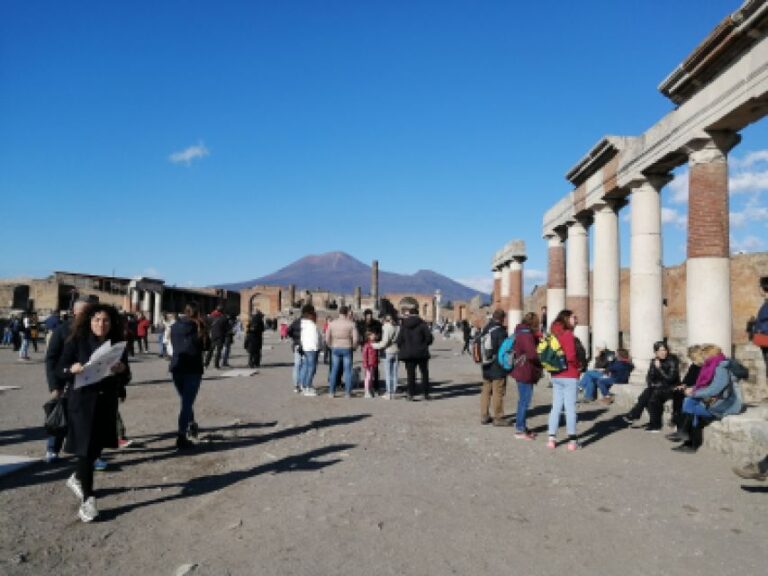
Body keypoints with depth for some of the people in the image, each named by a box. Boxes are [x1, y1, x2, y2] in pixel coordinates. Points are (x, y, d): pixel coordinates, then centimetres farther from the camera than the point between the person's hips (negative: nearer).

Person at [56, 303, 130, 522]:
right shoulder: (76, 342, -5)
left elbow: (126, 378, 4)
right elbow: (59, 370, -3)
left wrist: (122, 369, -18)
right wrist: (72, 369, -24)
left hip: (108, 403, 4)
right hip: (83, 401, -4)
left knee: (97, 446, 15)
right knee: (86, 448, -6)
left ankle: (77, 478, 43)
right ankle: (87, 498, 3)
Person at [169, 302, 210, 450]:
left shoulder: (175, 326, 5)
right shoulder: (198, 326, -9)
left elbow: (173, 345, 16)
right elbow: (206, 346, -4)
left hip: (176, 367, 5)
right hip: (193, 369, -5)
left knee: (185, 399, 23)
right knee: (187, 402, -3)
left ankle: (191, 423, 40)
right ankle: (181, 437, -8)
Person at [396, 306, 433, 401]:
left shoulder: (404, 325, 1)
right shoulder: (422, 324, -5)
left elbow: (399, 339, -2)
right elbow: (429, 337, -10)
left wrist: (403, 348, 13)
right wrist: (424, 345, 7)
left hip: (408, 353, 1)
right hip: (421, 353, -1)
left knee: (410, 374, 6)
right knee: (424, 373, 10)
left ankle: (411, 394, 3)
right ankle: (426, 393, 10)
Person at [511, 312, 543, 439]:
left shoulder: (521, 332, 13)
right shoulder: (526, 334, -19)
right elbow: (532, 354, -25)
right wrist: (542, 362, -7)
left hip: (521, 371, 10)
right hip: (525, 372, -10)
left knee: (523, 400, 18)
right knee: (524, 401, -3)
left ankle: (521, 426, 28)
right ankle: (520, 430, 4)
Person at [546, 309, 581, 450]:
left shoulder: (555, 334, 9)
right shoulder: (568, 334, -13)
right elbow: (571, 356, -20)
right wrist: (579, 364, -2)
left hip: (556, 376, 7)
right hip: (570, 376, -7)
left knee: (556, 406, 10)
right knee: (570, 407, -1)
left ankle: (551, 438, 11)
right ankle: (572, 441, 4)